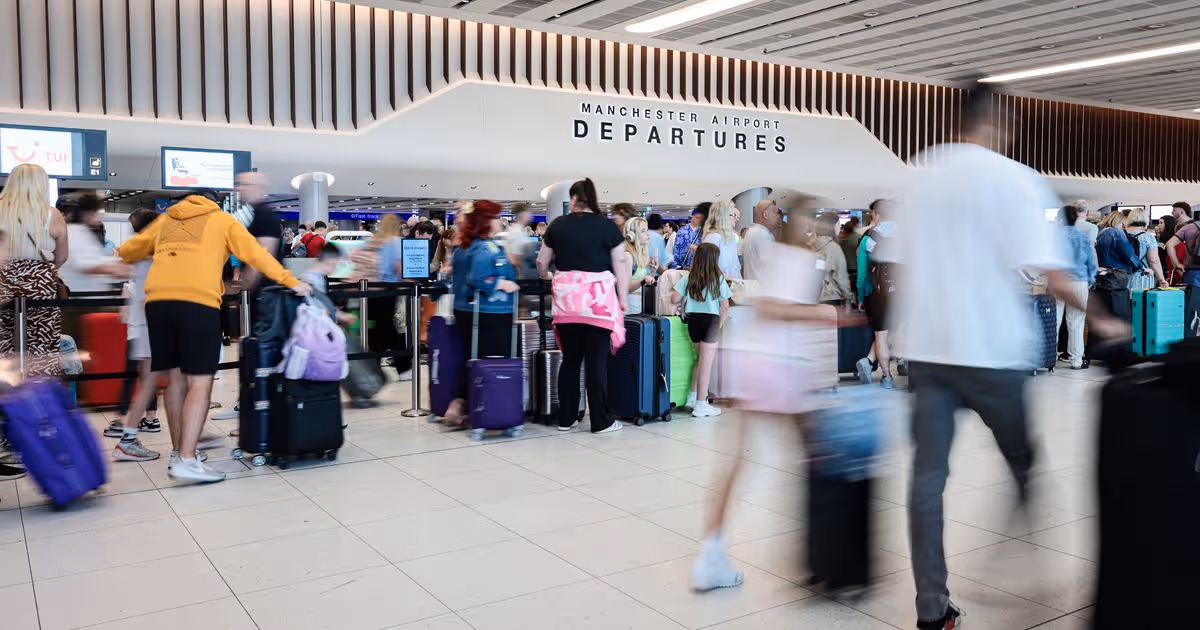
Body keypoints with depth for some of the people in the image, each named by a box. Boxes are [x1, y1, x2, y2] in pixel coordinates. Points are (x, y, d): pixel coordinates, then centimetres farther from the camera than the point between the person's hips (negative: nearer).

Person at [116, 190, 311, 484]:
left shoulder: (165, 219, 28)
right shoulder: (223, 220, 18)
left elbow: (134, 247, 38)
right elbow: (255, 254, 10)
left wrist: (121, 253, 62)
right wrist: (291, 282, 13)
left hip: (158, 300, 5)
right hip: (198, 301, -5)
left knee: (175, 377, 13)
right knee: (200, 382, -4)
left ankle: (178, 453, 20)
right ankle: (186, 460, -12)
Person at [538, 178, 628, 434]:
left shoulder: (558, 225, 7)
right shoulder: (608, 227, 1)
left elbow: (542, 263, 15)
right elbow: (620, 267, -1)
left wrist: (547, 276, 35)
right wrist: (623, 298, 8)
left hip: (566, 301, 3)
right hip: (598, 303, -2)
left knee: (570, 360, 11)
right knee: (597, 362, 1)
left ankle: (566, 419, 18)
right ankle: (601, 422, 8)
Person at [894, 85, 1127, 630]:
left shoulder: (923, 175, 8)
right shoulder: (1016, 179, -7)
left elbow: (896, 264, 10)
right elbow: (1051, 276, -14)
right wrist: (1099, 320, 1)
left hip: (925, 348, 4)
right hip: (990, 349, -4)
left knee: (928, 476, 5)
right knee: (1026, 464, 18)